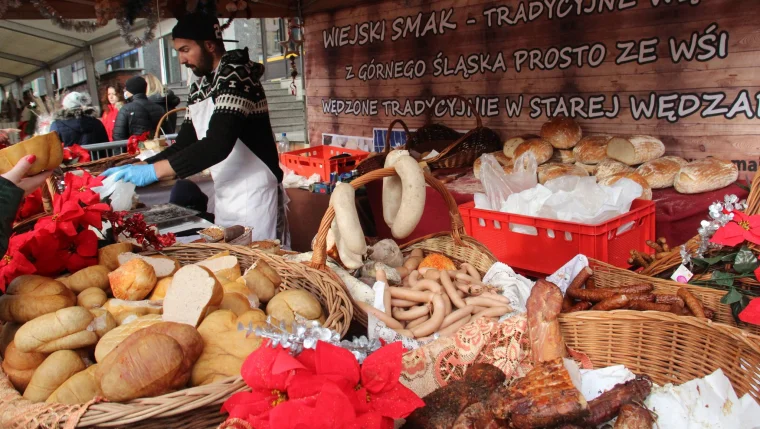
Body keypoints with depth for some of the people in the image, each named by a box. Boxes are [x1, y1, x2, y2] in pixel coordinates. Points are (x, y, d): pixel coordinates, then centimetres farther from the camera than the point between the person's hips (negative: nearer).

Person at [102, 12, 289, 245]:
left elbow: (218, 145, -25)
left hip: (253, 195, -8)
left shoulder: (236, 75, -14)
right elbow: (184, 144, 15)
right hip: (225, 197, 8)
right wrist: (138, 169, 2)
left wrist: (153, 171, -25)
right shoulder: (199, 89, 11)